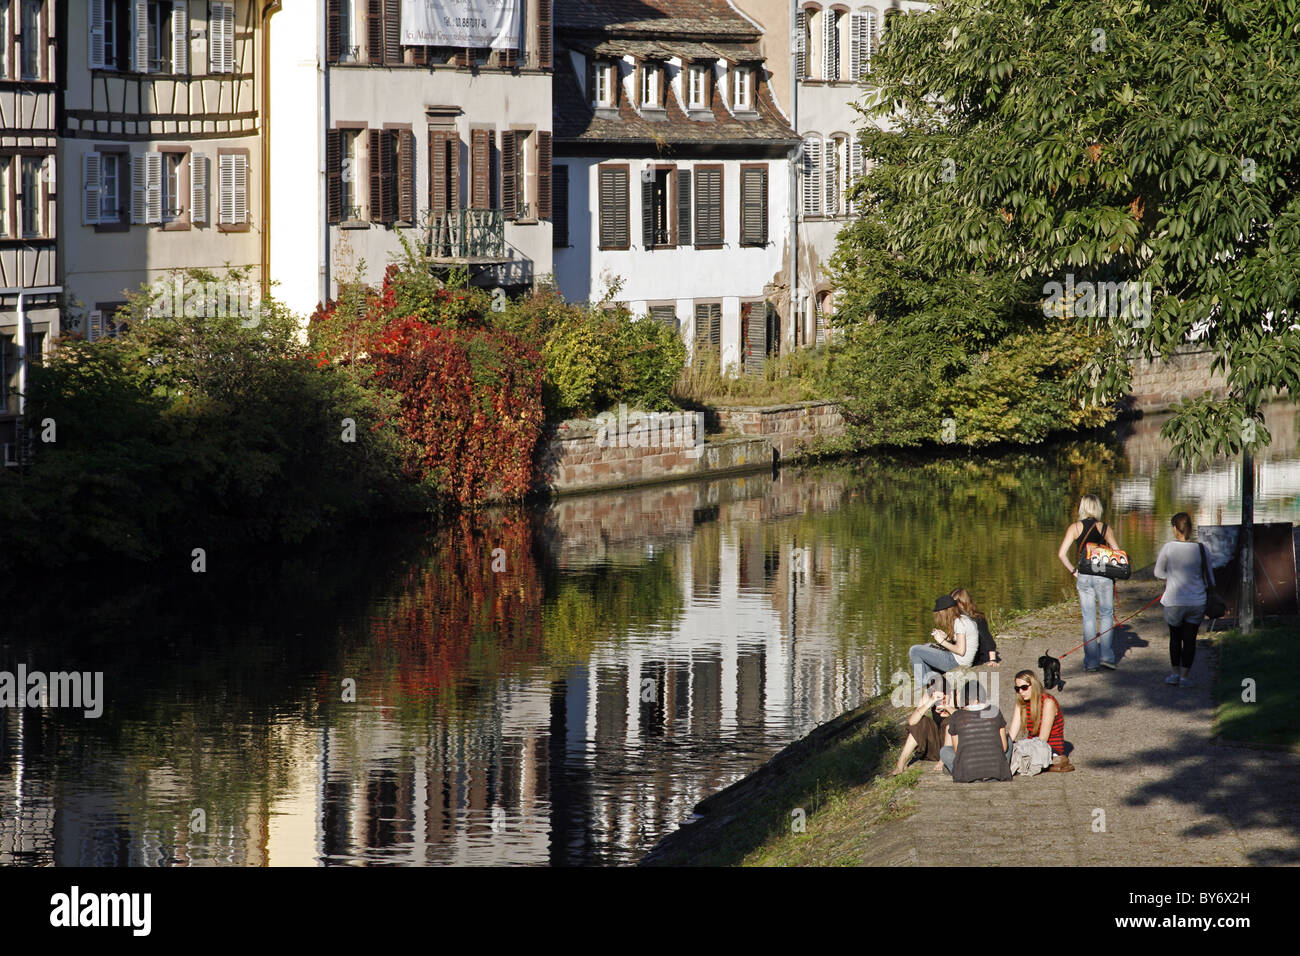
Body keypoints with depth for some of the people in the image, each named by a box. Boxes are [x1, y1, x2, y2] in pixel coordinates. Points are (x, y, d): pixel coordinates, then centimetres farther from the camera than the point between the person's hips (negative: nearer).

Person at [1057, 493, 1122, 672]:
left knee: (1088, 618, 8)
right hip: (1103, 576, -1)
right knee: (1107, 615, 14)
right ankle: (1106, 655, 5)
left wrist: (1073, 570, 4)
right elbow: (1118, 553, -9)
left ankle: (1091, 661, 7)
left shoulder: (1075, 528, 0)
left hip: (1083, 577, 1)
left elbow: (1061, 553, -6)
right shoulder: (1106, 529, -2)